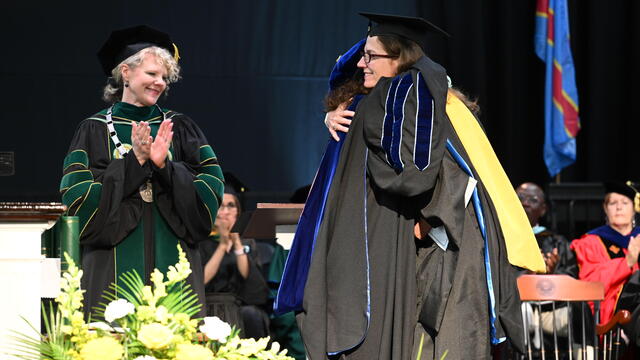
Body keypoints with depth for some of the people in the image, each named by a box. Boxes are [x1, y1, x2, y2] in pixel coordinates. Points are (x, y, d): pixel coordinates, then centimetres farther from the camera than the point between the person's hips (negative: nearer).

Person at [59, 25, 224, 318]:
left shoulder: (179, 128, 11)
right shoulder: (94, 130, 5)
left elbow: (211, 191, 2)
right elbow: (80, 200, -5)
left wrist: (164, 165, -13)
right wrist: (134, 161, -13)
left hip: (173, 264, 2)